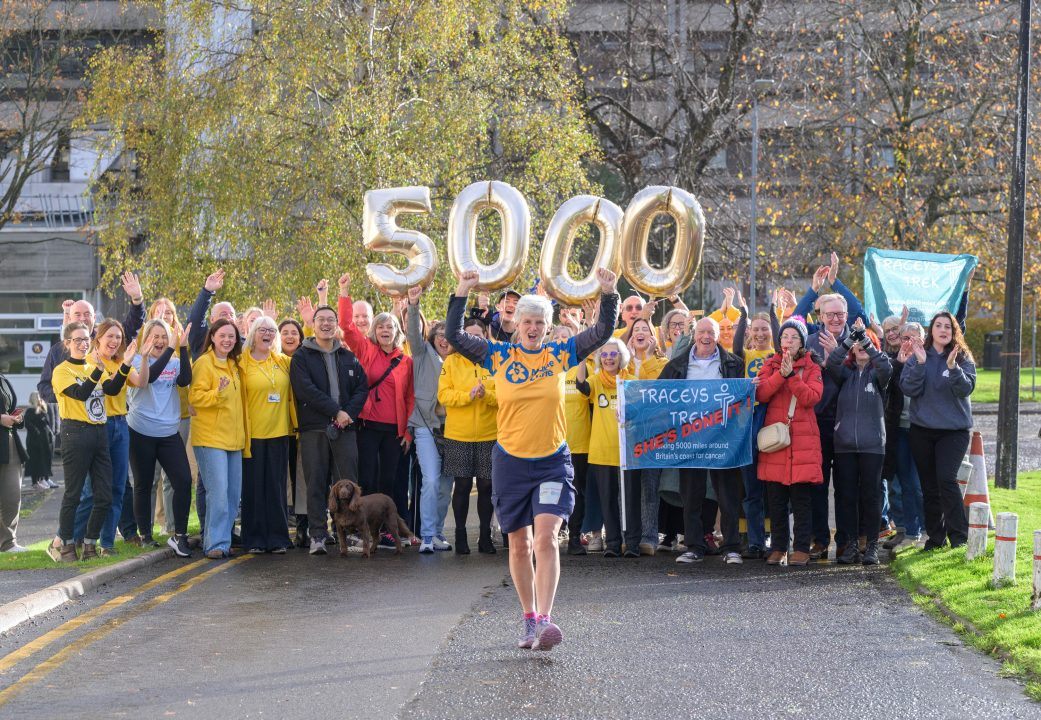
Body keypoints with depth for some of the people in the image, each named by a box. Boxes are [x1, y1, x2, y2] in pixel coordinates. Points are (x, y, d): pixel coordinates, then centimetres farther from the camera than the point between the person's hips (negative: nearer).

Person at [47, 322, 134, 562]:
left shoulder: (95, 367, 16)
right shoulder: (62, 370, -2)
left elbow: (112, 389, -2)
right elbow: (80, 394, -18)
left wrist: (125, 366, -15)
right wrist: (98, 371, -28)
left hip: (99, 433, 6)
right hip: (75, 432, -6)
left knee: (104, 496, 4)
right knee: (73, 493, -2)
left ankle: (89, 544, 15)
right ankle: (64, 544, 9)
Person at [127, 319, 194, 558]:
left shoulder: (175, 362, 7)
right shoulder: (137, 361, -3)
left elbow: (185, 380, -12)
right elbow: (147, 377, -23)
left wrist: (183, 348, -19)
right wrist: (171, 349, -24)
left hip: (169, 433, 3)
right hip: (141, 433, -3)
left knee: (183, 481, -9)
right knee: (143, 485, 8)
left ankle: (179, 535, 0)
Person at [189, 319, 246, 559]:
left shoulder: (233, 365, 16)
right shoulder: (204, 363, -8)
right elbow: (195, 397, -15)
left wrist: (242, 433, 16)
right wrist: (218, 393, -30)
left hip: (233, 438, 8)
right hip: (210, 438, -8)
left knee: (233, 494, 7)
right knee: (218, 492, -14)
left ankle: (222, 540, 15)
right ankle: (215, 543, -11)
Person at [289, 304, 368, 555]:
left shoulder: (348, 357, 16)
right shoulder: (302, 357, 4)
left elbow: (362, 387, 9)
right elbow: (306, 389, -9)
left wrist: (349, 413, -8)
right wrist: (335, 411, -13)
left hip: (345, 428, 3)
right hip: (314, 430, -3)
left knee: (348, 482, -1)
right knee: (316, 484, -2)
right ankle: (317, 535, 2)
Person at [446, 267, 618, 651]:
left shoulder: (561, 354, 3)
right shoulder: (499, 355, 1)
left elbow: (603, 332, 2)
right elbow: (454, 336, -4)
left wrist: (608, 293, -11)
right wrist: (462, 293, -13)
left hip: (553, 461, -1)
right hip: (511, 461, 1)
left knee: (546, 539, -16)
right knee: (519, 545, 9)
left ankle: (545, 620, -20)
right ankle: (530, 620, 21)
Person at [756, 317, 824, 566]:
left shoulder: (811, 368, 8)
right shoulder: (770, 365, 13)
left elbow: (812, 397, -9)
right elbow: (761, 394, -4)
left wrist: (792, 375, -17)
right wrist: (781, 374, -16)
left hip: (803, 440, -2)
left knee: (802, 498, -2)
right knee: (776, 498, 4)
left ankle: (801, 548, 3)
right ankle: (778, 547, 12)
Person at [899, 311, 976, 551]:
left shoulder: (963, 358, 2)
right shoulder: (916, 356, 3)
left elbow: (966, 388, -12)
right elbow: (908, 389, -8)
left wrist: (953, 367, -27)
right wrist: (920, 363, -20)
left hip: (954, 429, -2)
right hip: (922, 429, 2)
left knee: (946, 479, -17)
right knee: (929, 485, 7)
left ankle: (959, 537, -10)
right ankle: (935, 536, 17)